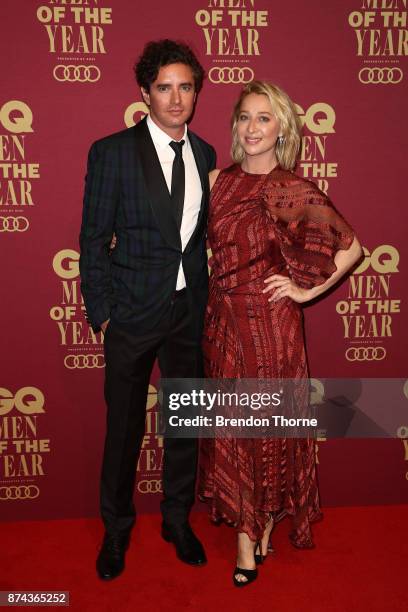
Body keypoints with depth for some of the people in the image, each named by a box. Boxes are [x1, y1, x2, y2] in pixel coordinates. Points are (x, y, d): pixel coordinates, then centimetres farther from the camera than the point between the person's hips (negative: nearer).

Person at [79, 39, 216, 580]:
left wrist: (208, 297, 4)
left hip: (191, 311, 4)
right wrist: (100, 311, -8)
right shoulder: (112, 153, -7)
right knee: (124, 427, 10)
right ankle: (116, 528, 33)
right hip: (134, 312, -4)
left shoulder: (206, 155, 7)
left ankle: (178, 519, 37)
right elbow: (93, 239, -6)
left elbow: (205, 233, 10)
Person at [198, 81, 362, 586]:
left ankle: (268, 523, 33)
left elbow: (351, 247, -4)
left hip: (271, 323, -4)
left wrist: (308, 290, -6)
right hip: (222, 322, 4)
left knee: (271, 426, 9)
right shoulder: (218, 180, 5)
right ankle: (245, 536, 30)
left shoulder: (295, 192, -9)